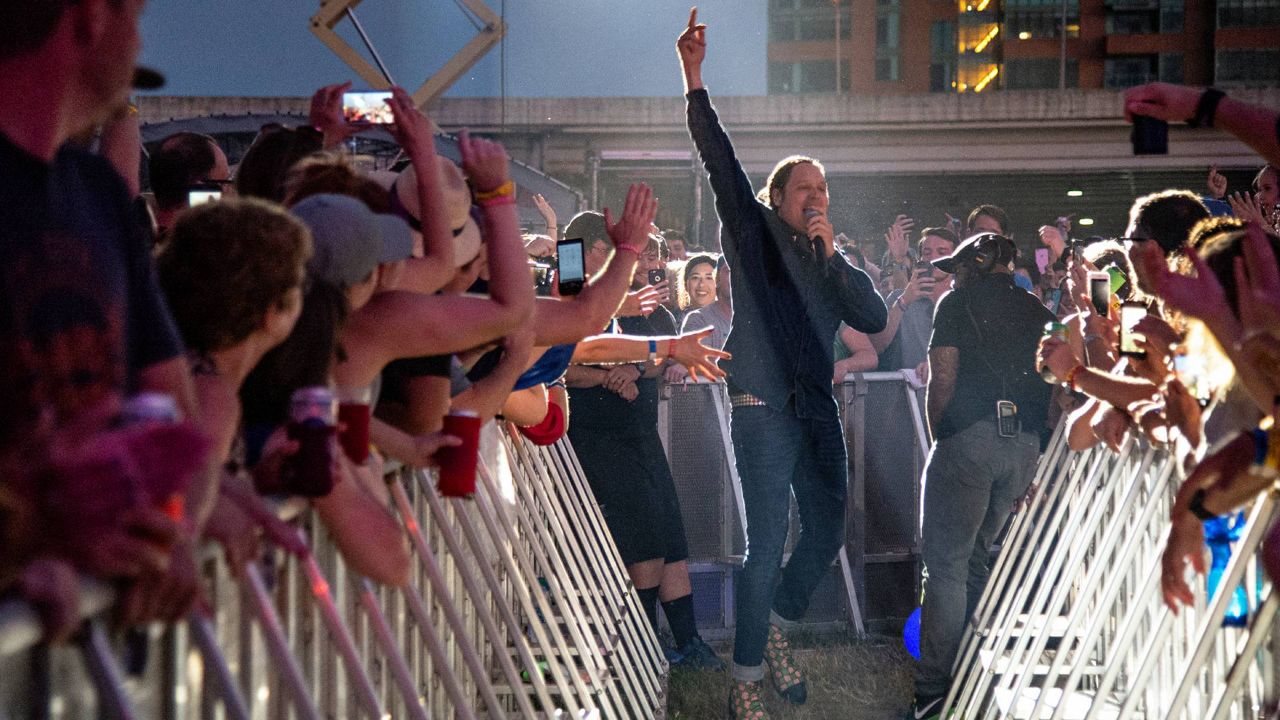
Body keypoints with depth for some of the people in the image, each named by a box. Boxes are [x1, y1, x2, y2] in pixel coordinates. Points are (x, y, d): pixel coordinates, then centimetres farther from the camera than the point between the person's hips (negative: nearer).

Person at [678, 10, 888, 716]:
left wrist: (831, 254, -5)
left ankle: (775, 622, 38)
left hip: (817, 412, 6)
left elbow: (874, 319, 3)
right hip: (764, 410, -6)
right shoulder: (753, 234, 3)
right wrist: (694, 82, -20)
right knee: (767, 546, -9)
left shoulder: (832, 263, 17)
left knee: (826, 535, 14)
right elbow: (721, 162, -9)